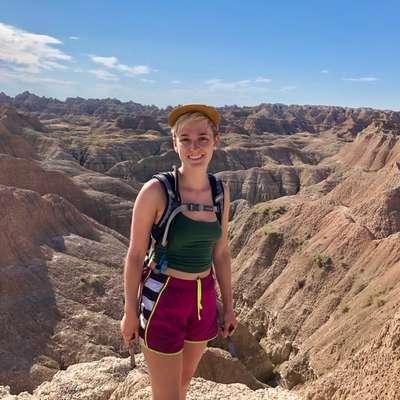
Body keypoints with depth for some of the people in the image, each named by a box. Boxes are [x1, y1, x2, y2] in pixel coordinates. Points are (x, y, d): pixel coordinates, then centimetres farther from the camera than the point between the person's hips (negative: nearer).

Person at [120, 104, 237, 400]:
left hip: (204, 298, 5)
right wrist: (130, 312, -5)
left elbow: (220, 252, 7)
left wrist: (228, 305, 11)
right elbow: (135, 255, -10)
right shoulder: (156, 191, -18)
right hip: (164, 298, -5)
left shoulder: (220, 191, -2)